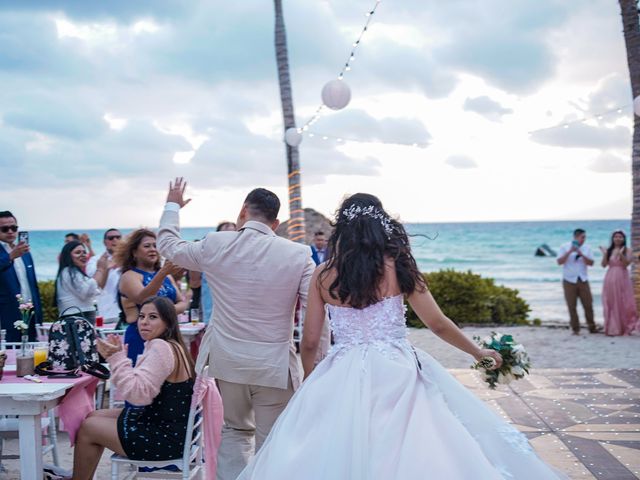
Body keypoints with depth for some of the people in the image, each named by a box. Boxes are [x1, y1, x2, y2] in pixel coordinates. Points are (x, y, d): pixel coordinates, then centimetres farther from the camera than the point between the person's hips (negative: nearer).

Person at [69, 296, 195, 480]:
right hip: (167, 425, 10)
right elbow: (139, 387, 10)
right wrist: (118, 355, 2)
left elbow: (139, 393, -28)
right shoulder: (170, 346, 11)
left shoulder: (161, 348, -21)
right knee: (94, 417, 18)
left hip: (166, 437, -10)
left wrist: (117, 357, -22)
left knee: (87, 428, 2)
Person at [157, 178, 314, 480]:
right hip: (275, 365, -2)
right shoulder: (299, 254, -8)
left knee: (234, 430, 20)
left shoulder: (214, 245, -4)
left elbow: (168, 245, 14)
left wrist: (172, 206, 30)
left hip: (227, 360, 2)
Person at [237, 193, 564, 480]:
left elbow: (309, 342, 6)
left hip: (342, 379, 2)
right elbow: (438, 325, 3)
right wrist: (478, 352, 19)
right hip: (396, 375, -1)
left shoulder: (323, 275, 3)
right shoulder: (397, 266, -1)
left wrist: (310, 384, 24)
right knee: (411, 452, 8)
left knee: (336, 452, 10)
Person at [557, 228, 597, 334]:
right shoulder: (565, 247, 0)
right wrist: (569, 252, -19)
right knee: (572, 306, 0)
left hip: (583, 280, 2)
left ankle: (592, 327, 12)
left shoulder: (586, 248, 5)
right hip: (569, 281, -2)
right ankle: (575, 329, 9)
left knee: (588, 304, 0)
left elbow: (591, 263, -3)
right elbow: (559, 262, -10)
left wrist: (581, 254, -16)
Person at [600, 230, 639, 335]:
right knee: (611, 304, 2)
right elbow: (604, 265, 1)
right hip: (610, 279, 2)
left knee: (623, 303, -1)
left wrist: (621, 254, -25)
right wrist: (605, 254, -12)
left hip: (622, 278, -2)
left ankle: (626, 328, 6)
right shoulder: (609, 250, 8)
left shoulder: (627, 250, 1)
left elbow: (626, 264, -12)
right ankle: (612, 329, 7)